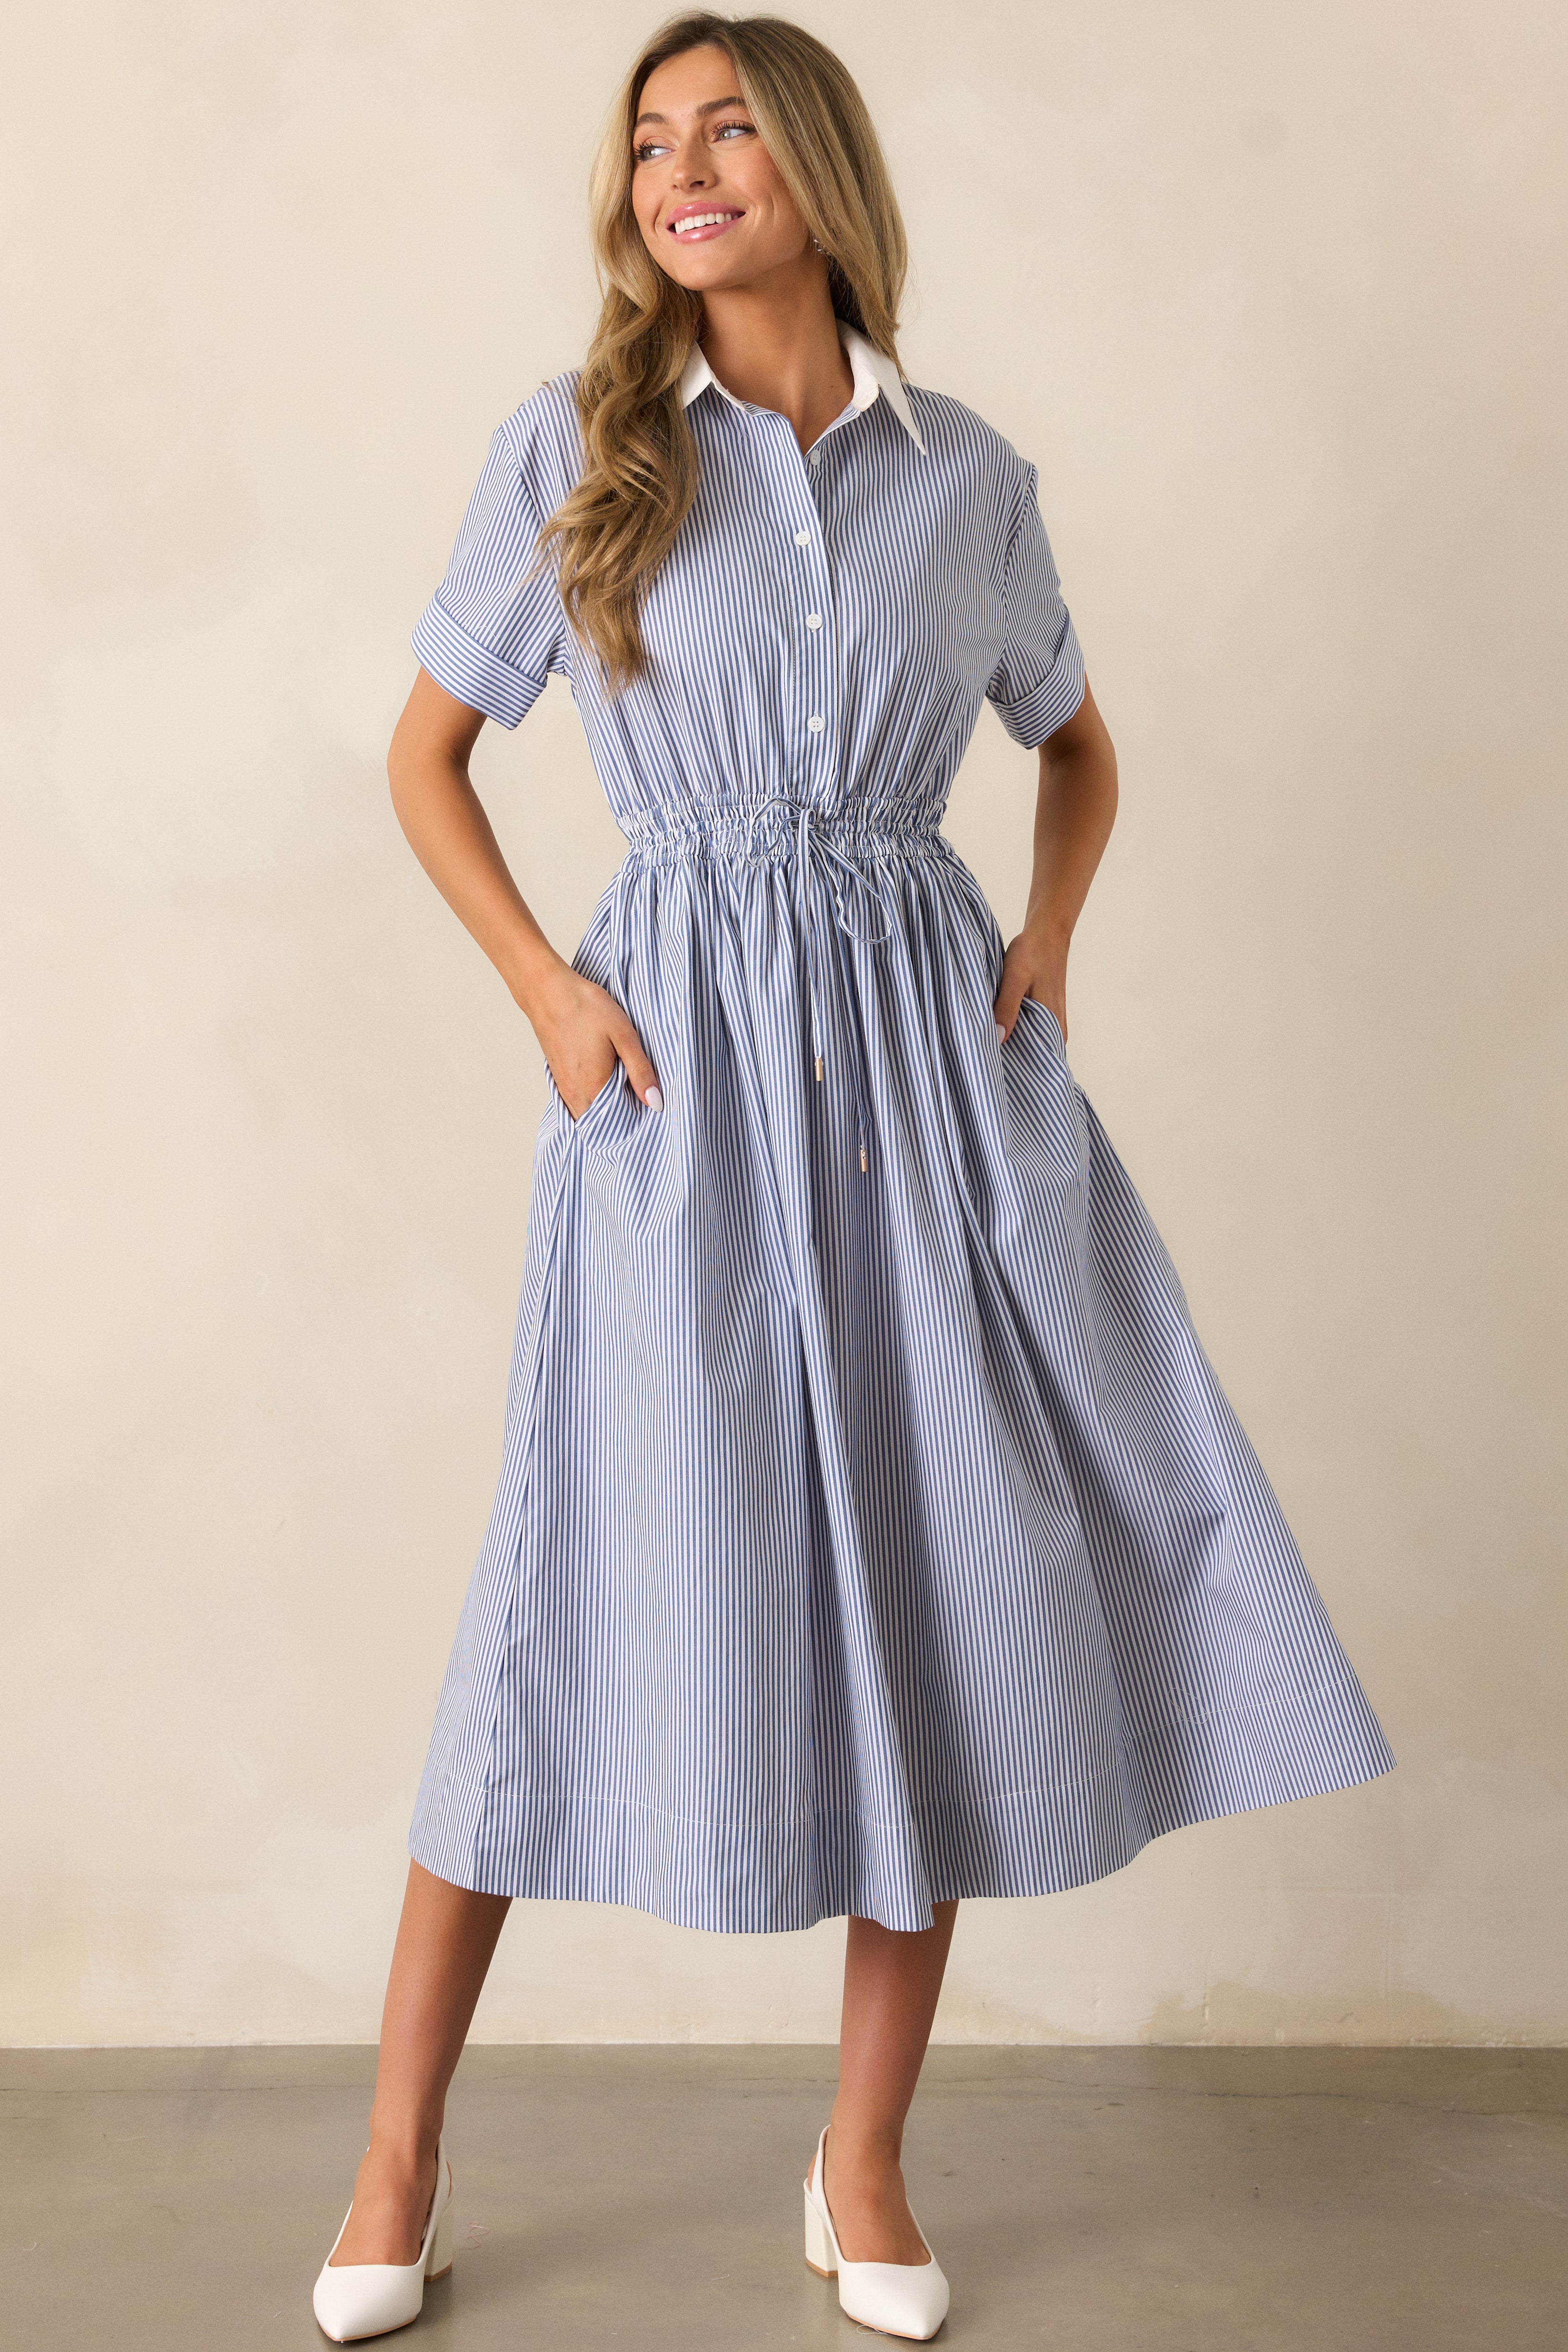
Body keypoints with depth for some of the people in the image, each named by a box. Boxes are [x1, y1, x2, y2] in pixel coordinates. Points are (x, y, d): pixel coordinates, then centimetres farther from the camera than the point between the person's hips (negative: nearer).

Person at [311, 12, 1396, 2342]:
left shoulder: (970, 473, 9)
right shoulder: (574, 443, 4)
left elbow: (1080, 748, 22)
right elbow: (428, 754, 8)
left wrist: (1047, 940, 4)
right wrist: (547, 990, -4)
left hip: (926, 1037, 3)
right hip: (680, 1043, -2)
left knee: (949, 1582, 3)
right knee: (609, 1573, -3)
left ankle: (866, 2161, 21)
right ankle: (402, 2153, 17)